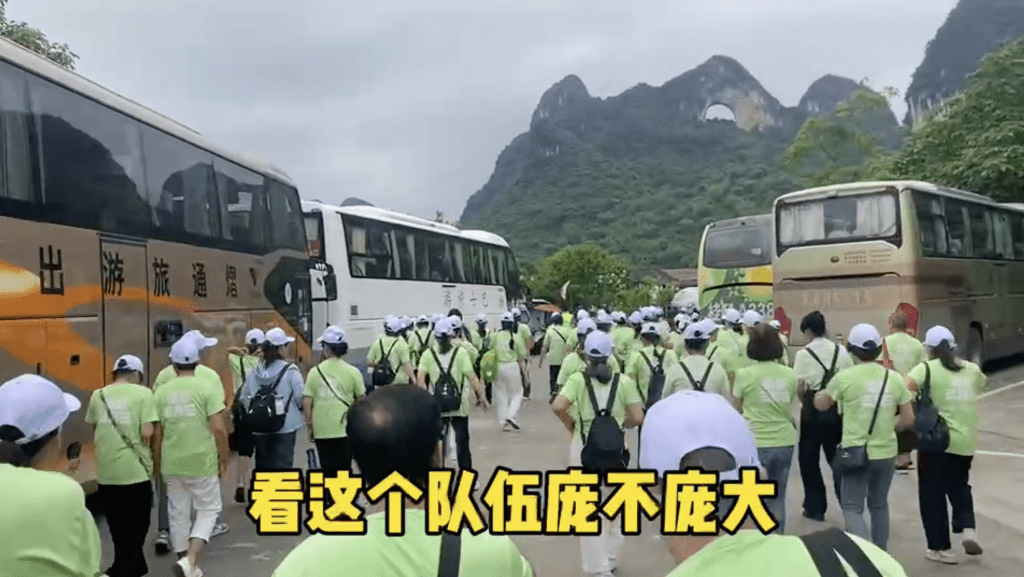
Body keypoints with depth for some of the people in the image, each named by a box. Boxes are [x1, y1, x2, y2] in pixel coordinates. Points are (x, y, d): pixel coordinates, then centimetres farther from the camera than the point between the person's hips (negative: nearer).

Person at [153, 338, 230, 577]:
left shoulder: (161, 392, 2)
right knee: (208, 510, 9)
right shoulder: (205, 388, -9)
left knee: (179, 515, 14)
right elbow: (218, 428, -13)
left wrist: (159, 464, 19)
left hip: (172, 464, 3)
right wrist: (223, 459, -1)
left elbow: (156, 433, 6)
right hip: (202, 462, -3)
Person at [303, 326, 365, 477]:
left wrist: (309, 426, 8)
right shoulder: (352, 372, -4)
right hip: (345, 429, -1)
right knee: (343, 469, 4)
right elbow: (361, 400, 1)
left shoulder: (315, 372, -2)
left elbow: (306, 403, -3)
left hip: (321, 430, 1)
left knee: (327, 469, 13)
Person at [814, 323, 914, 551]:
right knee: (879, 505, 21)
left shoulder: (845, 377, -11)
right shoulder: (894, 378, -1)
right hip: (886, 453, 4)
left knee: (852, 508, 3)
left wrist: (820, 394, 25)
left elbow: (821, 405, 4)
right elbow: (908, 419, 3)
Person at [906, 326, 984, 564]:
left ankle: (942, 548, 14)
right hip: (966, 441, 5)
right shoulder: (972, 369, 7)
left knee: (933, 494, 8)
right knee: (959, 486, 25)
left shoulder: (927, 368, -9)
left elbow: (903, 389, -24)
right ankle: (968, 529, 5)